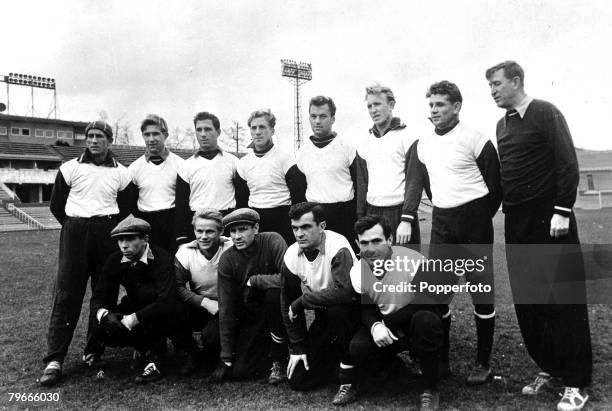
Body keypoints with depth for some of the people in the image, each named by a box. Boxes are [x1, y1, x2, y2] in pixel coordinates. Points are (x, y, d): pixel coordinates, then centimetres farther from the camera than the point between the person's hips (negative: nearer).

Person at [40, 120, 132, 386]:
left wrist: (108, 226, 4)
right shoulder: (70, 168, 5)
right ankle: (54, 359, 0)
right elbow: (56, 204, 9)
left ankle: (94, 351, 17)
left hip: (107, 234, 1)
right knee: (66, 293, -4)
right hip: (74, 233, -1)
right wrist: (74, 226, 6)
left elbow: (126, 207, 13)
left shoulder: (120, 173, 7)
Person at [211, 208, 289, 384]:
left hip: (276, 309, -2)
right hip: (250, 317, 2)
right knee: (239, 371, -11)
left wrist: (254, 280, -22)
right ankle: (266, 347, 23)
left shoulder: (272, 241, -18)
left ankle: (279, 360, -13)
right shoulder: (227, 260, -11)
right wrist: (226, 358, -11)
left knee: (274, 293, -34)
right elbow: (226, 309, -11)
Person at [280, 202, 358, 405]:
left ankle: (348, 377, -16)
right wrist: (298, 347, -1)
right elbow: (287, 302, 1)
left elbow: (344, 292, -41)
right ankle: (336, 356, 26)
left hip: (351, 310, -5)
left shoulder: (338, 247, -27)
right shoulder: (291, 255, -9)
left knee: (336, 308, -39)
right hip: (324, 316, 5)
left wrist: (301, 301, -28)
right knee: (297, 380, -3)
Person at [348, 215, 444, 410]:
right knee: (358, 348, -25)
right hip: (385, 328, 3)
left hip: (416, 328, -3)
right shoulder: (357, 272, -11)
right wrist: (375, 326, -26)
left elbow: (427, 304, -22)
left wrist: (387, 322, -23)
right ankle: (397, 365, 10)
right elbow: (365, 309, -2)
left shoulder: (413, 262, -25)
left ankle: (430, 390, -16)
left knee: (426, 320, -37)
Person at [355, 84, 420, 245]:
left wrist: (406, 220, -15)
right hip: (372, 214, 4)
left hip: (399, 213, -4)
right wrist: (360, 220, 9)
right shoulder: (364, 143, 12)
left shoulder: (407, 137, -3)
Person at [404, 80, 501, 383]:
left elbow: (495, 184, -5)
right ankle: (440, 359, 20)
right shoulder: (423, 145, 8)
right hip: (441, 222, 6)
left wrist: (480, 218, -1)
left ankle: (483, 363, 16)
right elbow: (415, 184, 9)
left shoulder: (475, 140, -9)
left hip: (474, 221, -5)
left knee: (481, 290, 3)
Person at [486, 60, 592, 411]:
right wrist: (499, 208, 10)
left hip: (550, 217, -7)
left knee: (565, 299, -2)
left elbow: (567, 164, -11)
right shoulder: (502, 125, 14)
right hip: (517, 221, 7)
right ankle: (548, 369, 22)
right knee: (527, 299, 8)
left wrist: (562, 211, -16)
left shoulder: (545, 113, -5)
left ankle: (576, 383, 8)